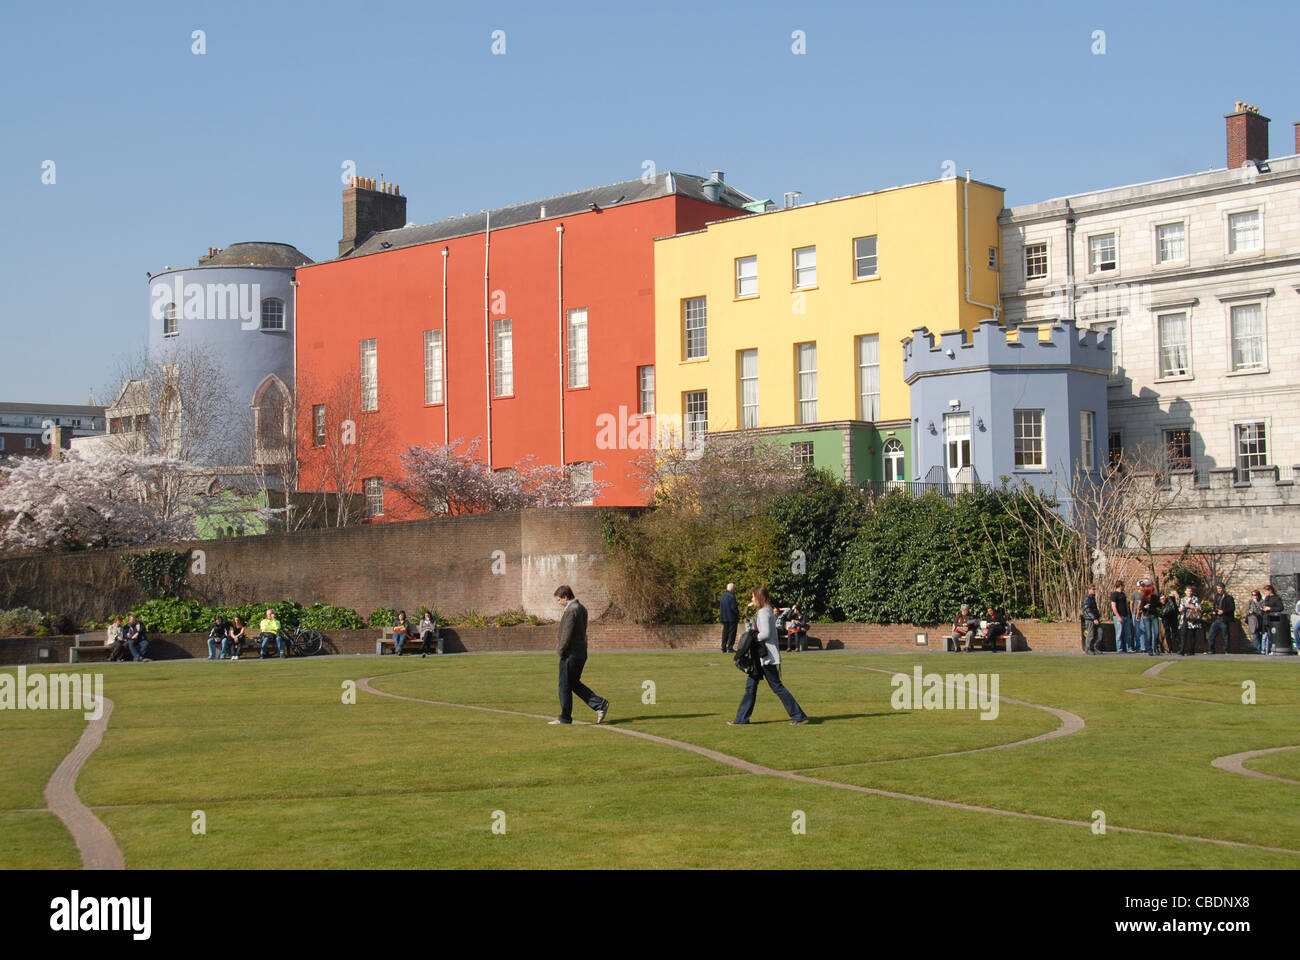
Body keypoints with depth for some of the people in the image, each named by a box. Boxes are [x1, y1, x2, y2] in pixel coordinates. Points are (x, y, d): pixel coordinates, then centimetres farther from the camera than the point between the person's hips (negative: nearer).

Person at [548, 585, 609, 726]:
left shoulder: (571, 611, -18)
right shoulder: (582, 609, 13)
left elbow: (567, 634, -21)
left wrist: (560, 651, -8)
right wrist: (561, 646, 14)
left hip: (570, 654, -10)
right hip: (581, 653, 10)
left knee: (565, 686, 2)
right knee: (574, 684, 17)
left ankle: (565, 718, 10)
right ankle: (600, 704, 10)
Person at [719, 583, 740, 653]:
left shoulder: (723, 595, 8)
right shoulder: (731, 596, -17)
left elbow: (720, 606, 14)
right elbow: (734, 607, -18)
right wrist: (738, 616, -7)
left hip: (724, 617, 7)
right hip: (731, 618, -7)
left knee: (725, 632, 13)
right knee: (732, 632, -1)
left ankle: (724, 648, 13)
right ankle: (730, 648, -3)